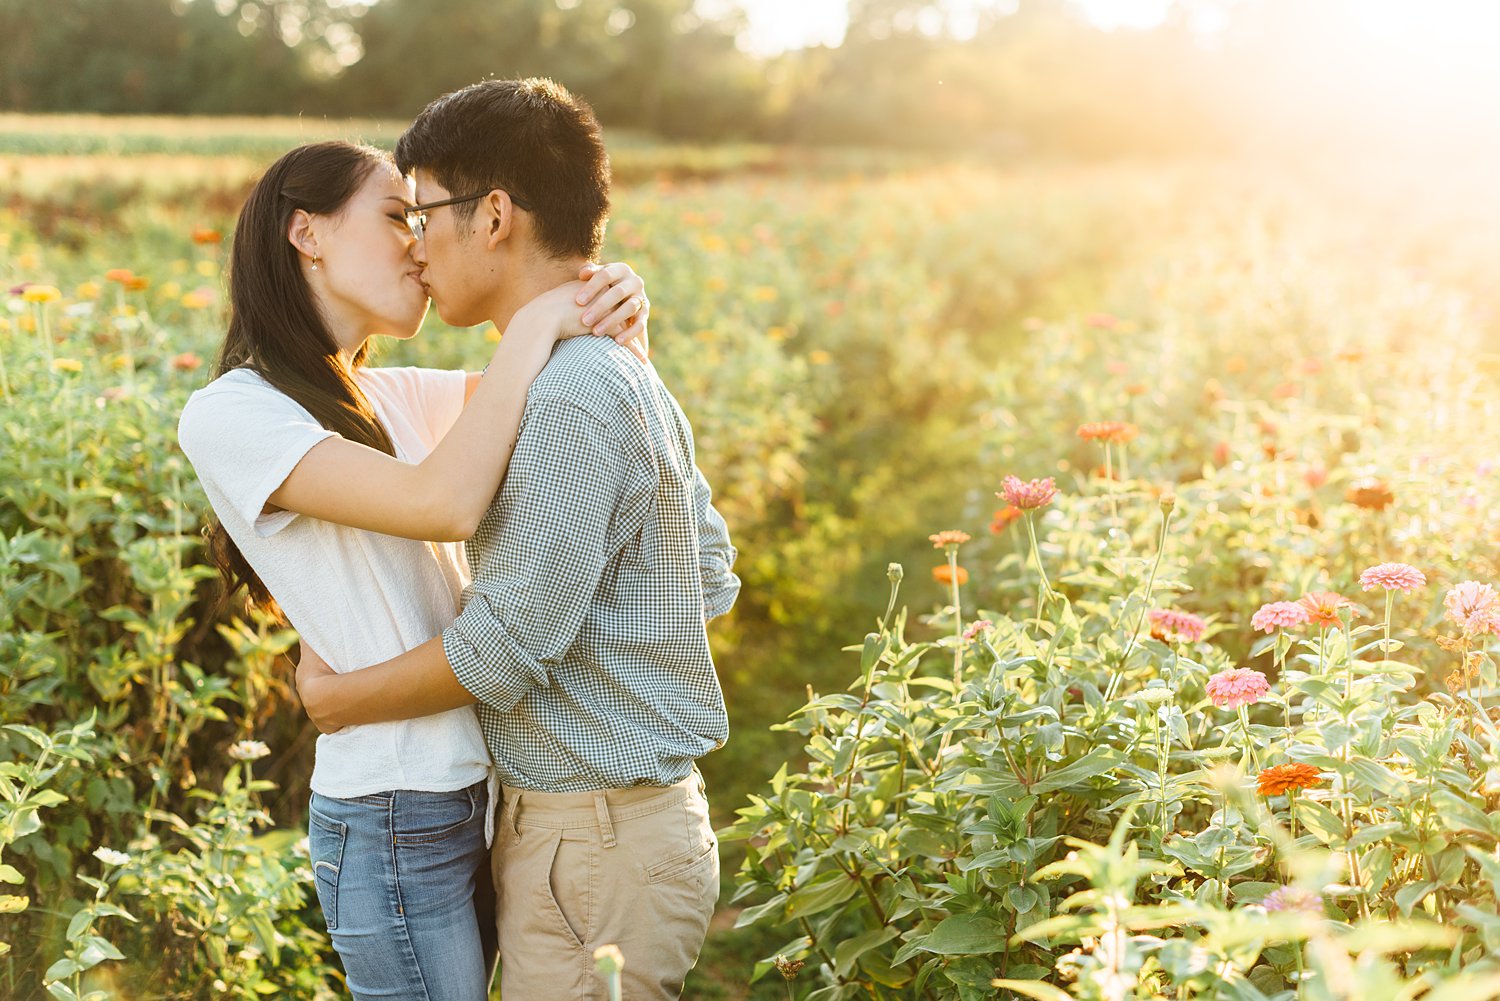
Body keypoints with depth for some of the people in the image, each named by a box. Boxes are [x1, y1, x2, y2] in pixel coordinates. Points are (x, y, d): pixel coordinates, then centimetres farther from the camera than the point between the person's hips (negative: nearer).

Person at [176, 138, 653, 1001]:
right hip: (394, 822, -8)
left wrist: (620, 323, -7)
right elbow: (445, 503, -26)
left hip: (485, 791, 8)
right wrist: (533, 327, -18)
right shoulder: (228, 417, -13)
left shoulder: (397, 398, 12)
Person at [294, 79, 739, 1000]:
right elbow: (712, 580, 16)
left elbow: (503, 650, -22)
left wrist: (334, 697, -7)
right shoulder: (630, 378, 10)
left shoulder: (571, 402, -22)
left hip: (598, 847, -10)